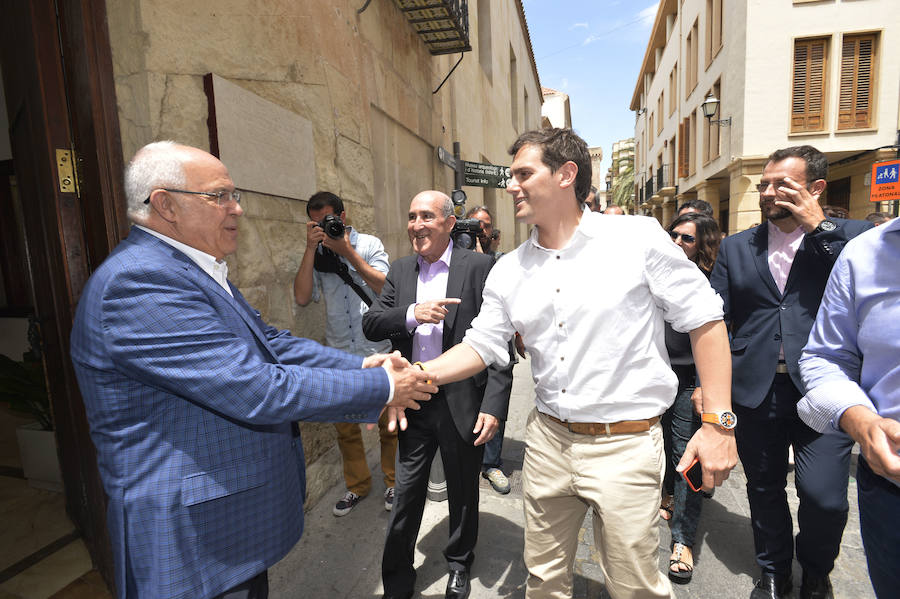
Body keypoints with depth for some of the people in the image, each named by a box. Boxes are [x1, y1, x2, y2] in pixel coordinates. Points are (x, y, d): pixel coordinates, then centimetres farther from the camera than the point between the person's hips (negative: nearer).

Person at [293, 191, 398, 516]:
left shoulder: (369, 244, 1)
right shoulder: (316, 254, 6)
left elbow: (386, 288, -12)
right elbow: (303, 297, -7)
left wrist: (348, 252, -14)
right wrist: (311, 248, -11)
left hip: (378, 351, -2)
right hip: (339, 355, 3)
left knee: (388, 422, 8)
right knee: (345, 425, 13)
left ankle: (394, 482, 29)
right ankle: (357, 485, 33)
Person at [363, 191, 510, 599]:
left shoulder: (479, 267, -8)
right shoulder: (399, 270, 6)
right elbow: (370, 324, -2)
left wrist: (494, 406, -16)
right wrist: (412, 314, -20)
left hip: (462, 404, -2)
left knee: (463, 493, 19)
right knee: (406, 496, 15)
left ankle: (459, 566, 46)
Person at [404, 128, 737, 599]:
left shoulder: (639, 238, -10)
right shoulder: (508, 271, 2)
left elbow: (705, 320, -6)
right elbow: (482, 344, 5)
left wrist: (719, 422, -9)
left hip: (625, 446, -3)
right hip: (547, 440, 4)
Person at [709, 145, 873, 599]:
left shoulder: (850, 236, 4)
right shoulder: (735, 247, 8)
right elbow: (714, 319, 6)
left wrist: (819, 227, -13)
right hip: (756, 390, 2)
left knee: (824, 497, -4)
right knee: (764, 491, 14)